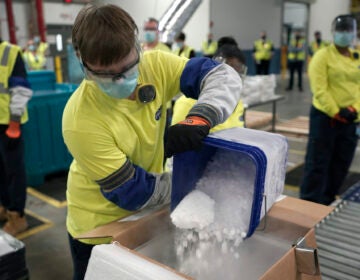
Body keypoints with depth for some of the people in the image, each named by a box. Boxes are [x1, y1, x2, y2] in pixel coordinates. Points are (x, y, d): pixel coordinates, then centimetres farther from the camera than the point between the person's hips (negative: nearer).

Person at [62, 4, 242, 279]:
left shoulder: (153, 66, -19)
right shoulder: (81, 121, -30)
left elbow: (224, 76, -17)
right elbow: (131, 192, -24)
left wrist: (200, 117, -38)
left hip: (146, 214, 5)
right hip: (100, 226, -4)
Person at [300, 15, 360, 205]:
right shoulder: (323, 56, -7)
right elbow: (319, 90, -15)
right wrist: (336, 112, -18)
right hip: (325, 117, -6)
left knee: (341, 163, 13)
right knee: (317, 163, -2)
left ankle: (326, 202, 28)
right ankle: (309, 204, 9)